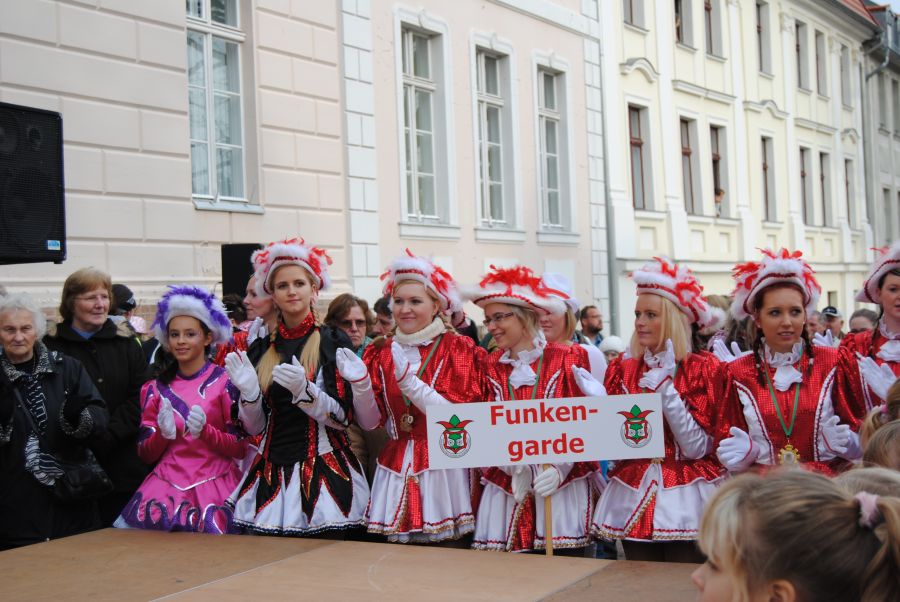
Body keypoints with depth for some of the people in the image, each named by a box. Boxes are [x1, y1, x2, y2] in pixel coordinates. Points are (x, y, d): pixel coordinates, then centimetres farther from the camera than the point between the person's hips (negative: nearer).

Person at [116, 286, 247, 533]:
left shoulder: (225, 382, 1)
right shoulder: (155, 389, 12)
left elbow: (241, 448, -1)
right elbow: (145, 454, 11)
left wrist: (205, 431, -17)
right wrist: (163, 434, -10)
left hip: (215, 488, -3)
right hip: (166, 489, 3)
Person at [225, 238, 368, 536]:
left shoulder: (333, 342, -2)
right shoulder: (260, 349, 8)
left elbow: (341, 418, -8)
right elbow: (255, 427, 7)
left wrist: (303, 390, -24)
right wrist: (248, 391, -11)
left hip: (323, 470, -3)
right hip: (272, 473, 3)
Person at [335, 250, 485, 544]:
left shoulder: (458, 348, -3)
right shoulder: (381, 352, 7)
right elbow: (371, 422, 5)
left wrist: (408, 380, -23)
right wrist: (360, 383, -13)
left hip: (443, 467, -3)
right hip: (395, 470, 3)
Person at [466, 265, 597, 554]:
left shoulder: (571, 358, 0)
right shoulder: (491, 366, 10)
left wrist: (560, 468, -16)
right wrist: (515, 466, -11)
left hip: (563, 485, -2)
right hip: (508, 488, 3)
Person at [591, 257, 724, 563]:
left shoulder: (704, 367, -5)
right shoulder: (623, 369, 6)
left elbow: (697, 448, -13)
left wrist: (665, 389, -17)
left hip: (686, 502, -3)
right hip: (634, 500, 4)